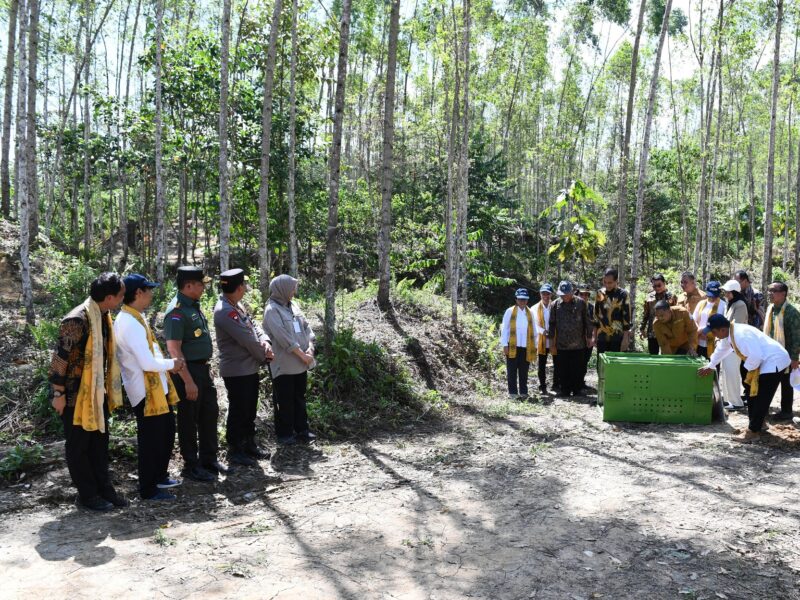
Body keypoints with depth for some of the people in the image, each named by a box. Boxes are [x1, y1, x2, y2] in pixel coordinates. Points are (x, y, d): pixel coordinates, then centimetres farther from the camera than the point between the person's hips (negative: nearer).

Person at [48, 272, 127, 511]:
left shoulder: (103, 316, 5)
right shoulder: (77, 321, -23)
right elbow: (59, 358, -21)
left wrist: (106, 388, 20)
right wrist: (58, 394, -16)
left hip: (97, 392, 8)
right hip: (76, 395, -8)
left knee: (100, 441, 14)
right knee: (79, 445, 6)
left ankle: (104, 488, 25)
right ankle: (87, 494, 17)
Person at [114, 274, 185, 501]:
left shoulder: (136, 318, 9)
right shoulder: (130, 323, -23)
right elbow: (147, 363, -26)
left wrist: (169, 363, 4)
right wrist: (172, 363, -9)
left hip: (157, 387, 10)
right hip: (146, 391, -10)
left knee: (166, 431, 22)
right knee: (151, 439, 4)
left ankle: (159, 476, 39)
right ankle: (148, 489, 20)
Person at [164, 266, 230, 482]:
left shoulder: (194, 306, 10)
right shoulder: (177, 311, -19)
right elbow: (174, 349, -23)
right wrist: (188, 381, -23)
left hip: (202, 369, 9)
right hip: (188, 371, -9)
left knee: (210, 413, 16)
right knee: (189, 419, 4)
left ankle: (209, 459, 29)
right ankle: (191, 466, 17)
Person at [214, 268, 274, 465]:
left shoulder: (237, 305, 8)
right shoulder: (224, 311, -23)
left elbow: (253, 325, 13)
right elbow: (247, 340, -23)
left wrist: (265, 341, -8)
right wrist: (265, 355, -8)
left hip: (250, 368, 10)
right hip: (236, 371, -10)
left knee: (250, 410, 20)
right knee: (238, 411, 4)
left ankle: (249, 444, 34)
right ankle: (234, 450, 18)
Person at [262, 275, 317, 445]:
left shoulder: (293, 306, 10)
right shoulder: (272, 310, -14)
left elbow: (306, 327, 9)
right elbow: (283, 337, -20)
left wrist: (310, 348, -6)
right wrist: (302, 354, -17)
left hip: (300, 364, 7)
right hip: (283, 364, -7)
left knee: (299, 398, 15)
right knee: (284, 401, 4)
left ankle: (302, 430, 24)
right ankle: (284, 433, 16)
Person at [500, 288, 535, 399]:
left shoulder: (530, 313, 10)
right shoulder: (510, 311, 0)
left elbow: (533, 330, 12)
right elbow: (504, 328, -1)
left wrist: (534, 345, 8)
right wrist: (504, 345, -7)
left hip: (526, 347, 3)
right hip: (512, 346, -2)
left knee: (524, 371, 8)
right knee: (512, 371, 3)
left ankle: (523, 391, 16)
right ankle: (512, 392, 9)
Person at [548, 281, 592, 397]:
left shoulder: (580, 303, -2)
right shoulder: (556, 304, 1)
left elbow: (587, 321, 4)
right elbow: (552, 323, 7)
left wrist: (589, 336, 6)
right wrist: (551, 338, 6)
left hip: (578, 343, -1)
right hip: (561, 344, 1)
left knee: (577, 369, 6)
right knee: (563, 369, 7)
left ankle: (577, 390, 18)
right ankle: (564, 390, 17)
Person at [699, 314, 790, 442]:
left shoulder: (741, 334, -29)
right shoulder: (729, 334, 3)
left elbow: (755, 356, -33)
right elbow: (721, 350, 22)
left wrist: (748, 367, -13)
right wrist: (710, 366, 32)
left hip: (774, 361, -10)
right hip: (764, 362, 10)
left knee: (761, 398, -6)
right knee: (754, 395, 18)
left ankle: (753, 431, 0)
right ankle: (757, 424, 30)